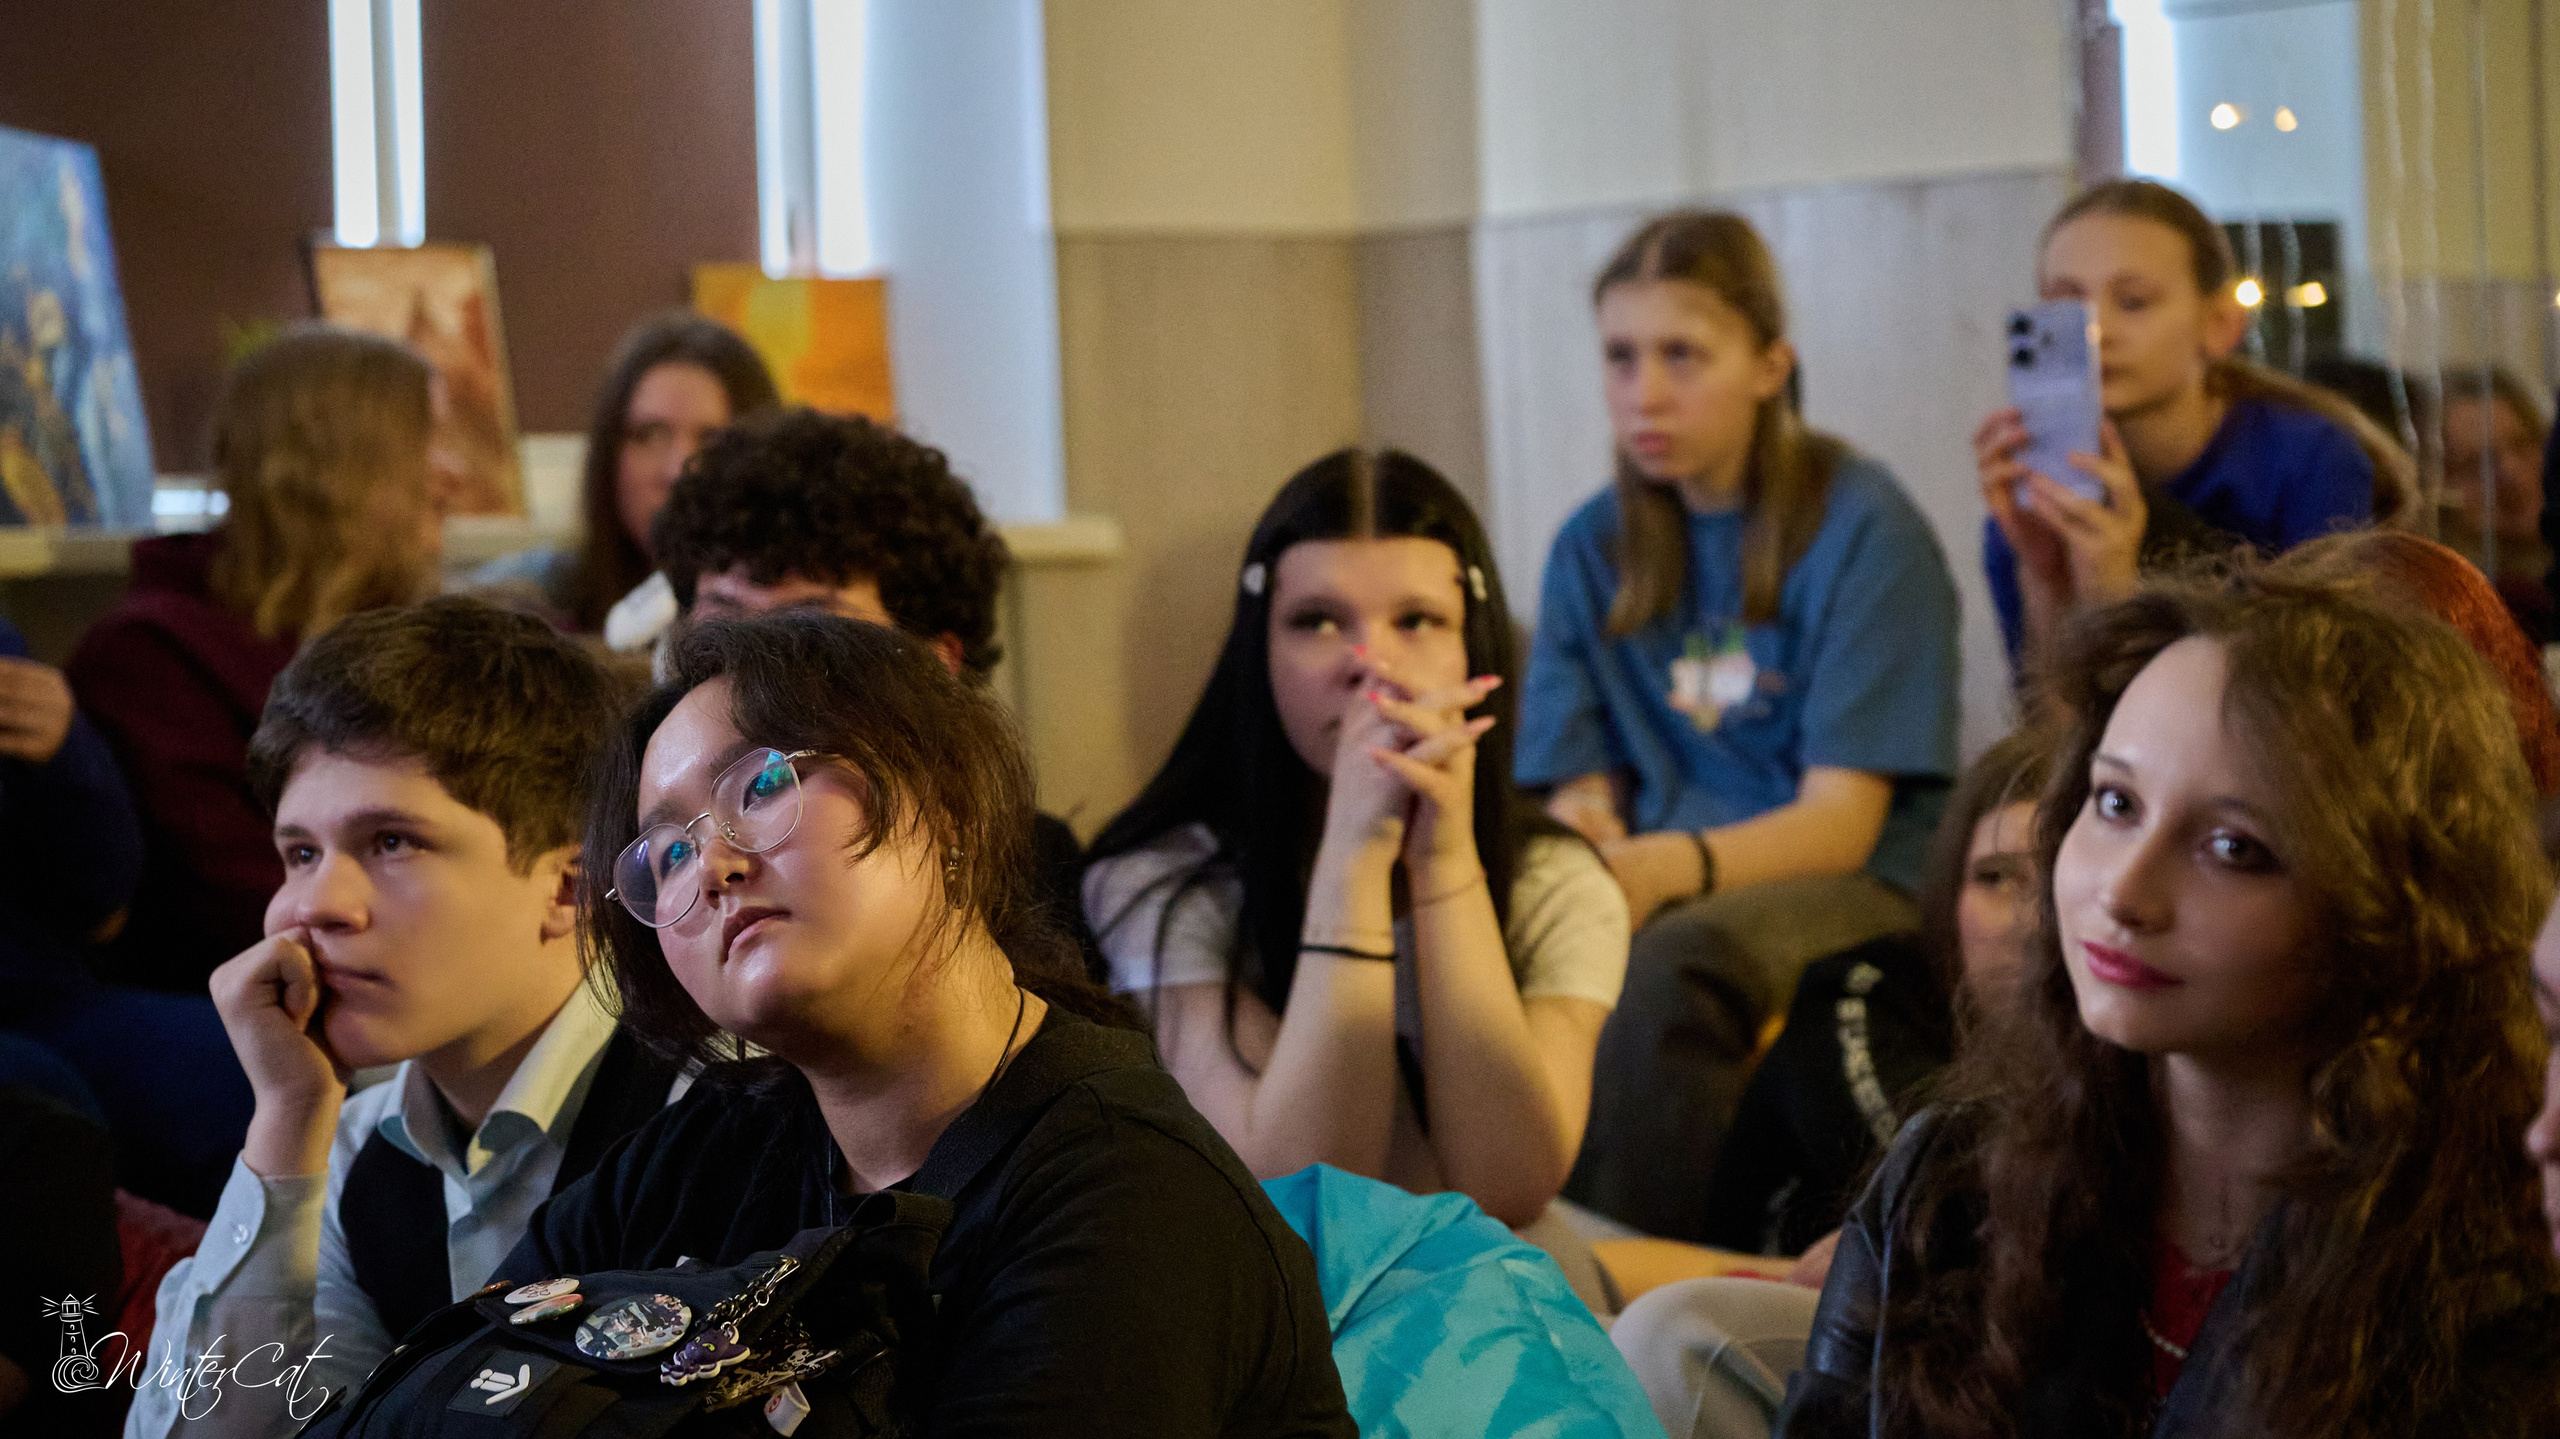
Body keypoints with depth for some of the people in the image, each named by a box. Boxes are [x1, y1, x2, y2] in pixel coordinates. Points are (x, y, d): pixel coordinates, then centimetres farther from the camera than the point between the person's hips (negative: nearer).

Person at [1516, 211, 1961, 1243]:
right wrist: (1587, 857, -20)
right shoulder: (1593, 548, 11)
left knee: (1680, 958, -37)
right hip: (1663, 884, 4)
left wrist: (1667, 867, -30)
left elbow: (1840, 822, -10)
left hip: (1848, 883, -4)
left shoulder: (1863, 528, -4)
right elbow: (1581, 797, 8)